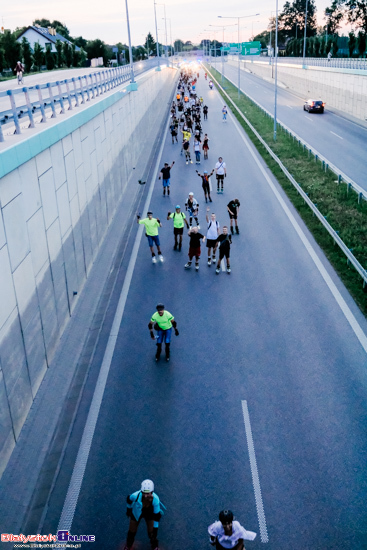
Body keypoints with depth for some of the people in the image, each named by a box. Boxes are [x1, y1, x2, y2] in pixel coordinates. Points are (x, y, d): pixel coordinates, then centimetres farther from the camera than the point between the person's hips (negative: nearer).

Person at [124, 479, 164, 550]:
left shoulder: (155, 499, -39)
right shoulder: (136, 495, -42)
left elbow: (157, 515, -22)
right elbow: (129, 499, -16)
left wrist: (155, 529, -13)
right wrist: (128, 509, 4)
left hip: (149, 513, 0)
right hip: (136, 513, 0)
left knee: (151, 532, 15)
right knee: (132, 532, 19)